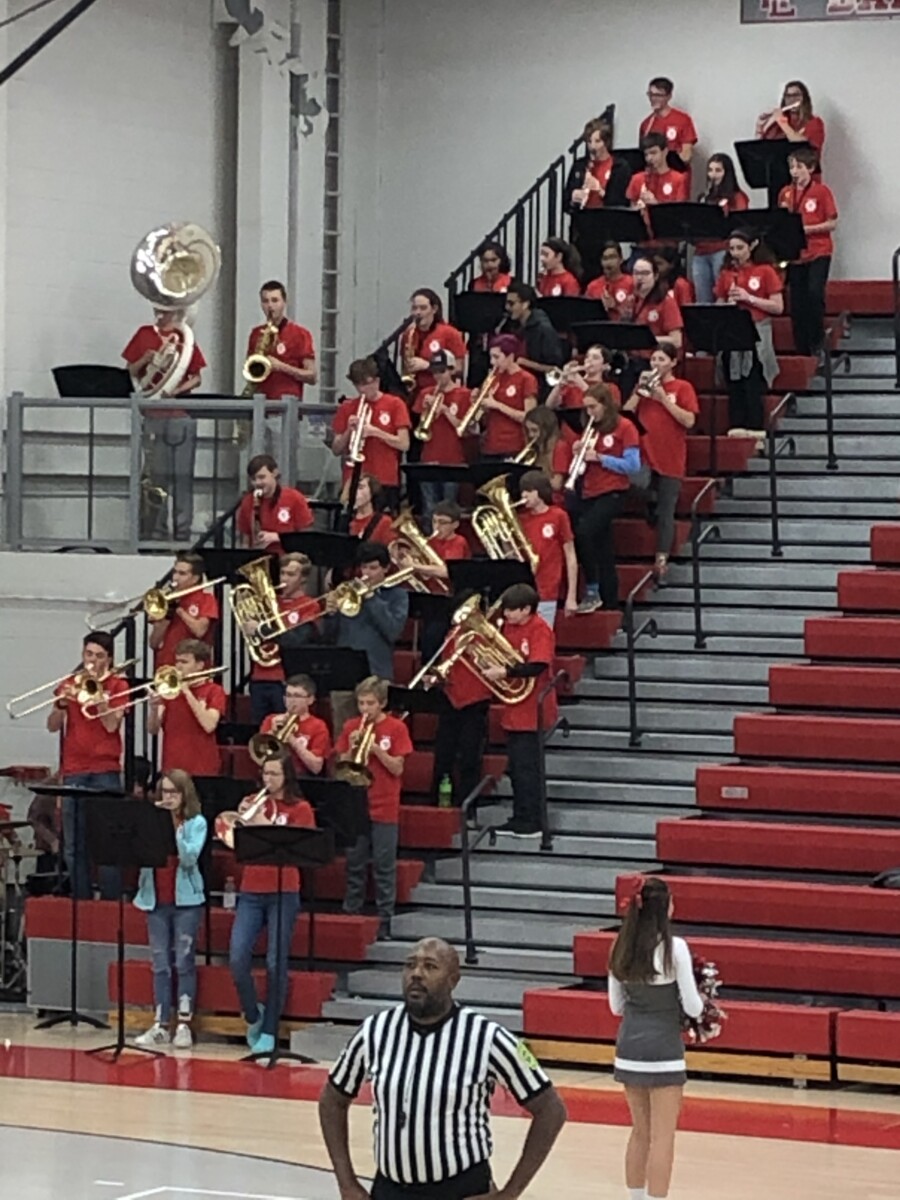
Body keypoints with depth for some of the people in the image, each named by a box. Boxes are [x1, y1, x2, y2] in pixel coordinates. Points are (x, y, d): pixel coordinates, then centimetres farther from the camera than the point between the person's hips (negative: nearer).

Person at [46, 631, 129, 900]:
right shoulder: (69, 683, 13)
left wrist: (97, 692, -13)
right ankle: (81, 899, 6)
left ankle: (111, 899, -5)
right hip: (73, 771, 3)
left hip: (105, 770, -3)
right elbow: (52, 726, 8)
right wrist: (62, 703, -10)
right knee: (73, 845, 2)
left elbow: (111, 724, -8)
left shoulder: (117, 685, 5)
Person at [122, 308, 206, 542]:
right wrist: (144, 360, -10)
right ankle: (156, 530, 7)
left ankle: (182, 532, 2)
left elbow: (197, 378, 4)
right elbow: (131, 371, 10)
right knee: (155, 473, 2)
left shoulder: (184, 338, 4)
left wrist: (178, 389, -14)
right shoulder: (144, 335, 8)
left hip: (181, 414, -1)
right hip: (153, 414, 1)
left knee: (182, 474, -1)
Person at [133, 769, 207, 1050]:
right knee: (160, 965, 5)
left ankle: (184, 1025, 0)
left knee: (184, 963, -2)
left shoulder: (196, 822, 0)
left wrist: (174, 828, -19)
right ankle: (161, 1025, 7)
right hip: (156, 899, 3)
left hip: (185, 900, -3)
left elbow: (189, 858, -14)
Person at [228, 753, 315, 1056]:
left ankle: (268, 1031, 5)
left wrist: (265, 825, -17)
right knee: (237, 959, -9)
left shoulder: (300, 809, 2)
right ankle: (252, 1015, 14)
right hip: (251, 892, 3)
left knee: (276, 963, -4)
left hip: (283, 894, -3)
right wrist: (241, 820, -10)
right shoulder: (253, 802, 11)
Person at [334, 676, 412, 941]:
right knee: (355, 864, 8)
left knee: (384, 867, 1)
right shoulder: (351, 727, 5)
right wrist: (352, 747, -13)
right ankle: (350, 916, 17)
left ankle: (384, 921, 6)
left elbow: (397, 768, -7)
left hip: (384, 808, -3)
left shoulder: (396, 728, -3)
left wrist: (375, 748, -18)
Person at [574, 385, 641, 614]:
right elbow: (581, 468, 16)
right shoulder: (589, 430, 15)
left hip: (611, 493, -7)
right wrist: (578, 453, -5)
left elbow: (633, 466, -11)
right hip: (589, 494, 7)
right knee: (603, 555, 7)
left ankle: (592, 591, -20)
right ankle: (609, 605, 10)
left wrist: (599, 457, -15)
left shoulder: (624, 427, -4)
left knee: (583, 533, -28)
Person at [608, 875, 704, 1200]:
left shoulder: (621, 948, 2)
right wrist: (702, 1003, 11)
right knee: (662, 1137, -1)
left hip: (628, 1048, 6)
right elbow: (692, 1007, -10)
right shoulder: (674, 948, -15)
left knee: (640, 1132, 18)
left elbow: (616, 1005, 10)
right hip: (663, 1051, -6)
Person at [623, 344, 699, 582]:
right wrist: (639, 390, -5)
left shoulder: (682, 388, 2)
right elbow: (625, 414, 6)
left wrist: (664, 398, -13)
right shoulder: (646, 385, 13)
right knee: (638, 484, -32)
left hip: (671, 459, -2)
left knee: (666, 512, 0)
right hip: (644, 453, 2)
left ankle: (662, 559, 4)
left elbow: (689, 421, -10)